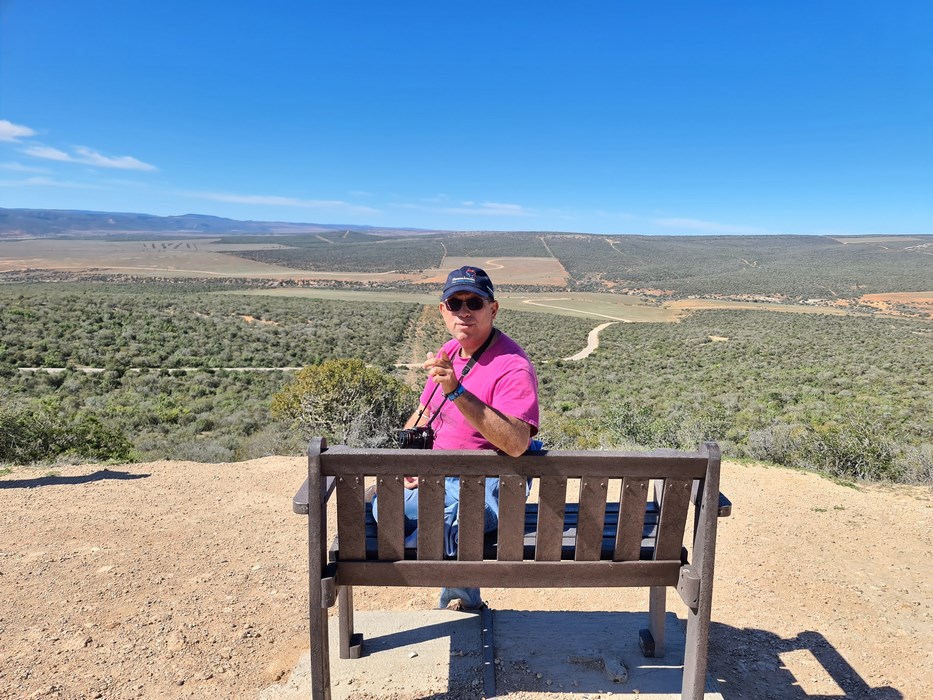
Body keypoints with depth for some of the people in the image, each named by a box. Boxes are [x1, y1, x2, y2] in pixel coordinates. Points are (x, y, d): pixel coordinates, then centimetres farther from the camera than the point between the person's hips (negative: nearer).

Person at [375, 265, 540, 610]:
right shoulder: (448, 352, 6)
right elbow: (423, 414, 19)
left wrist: (457, 391, -43)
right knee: (384, 510, -3)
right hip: (440, 476, 9)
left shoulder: (513, 366, -21)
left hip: (487, 486, -8)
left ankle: (468, 606, 3)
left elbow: (516, 443, -36)